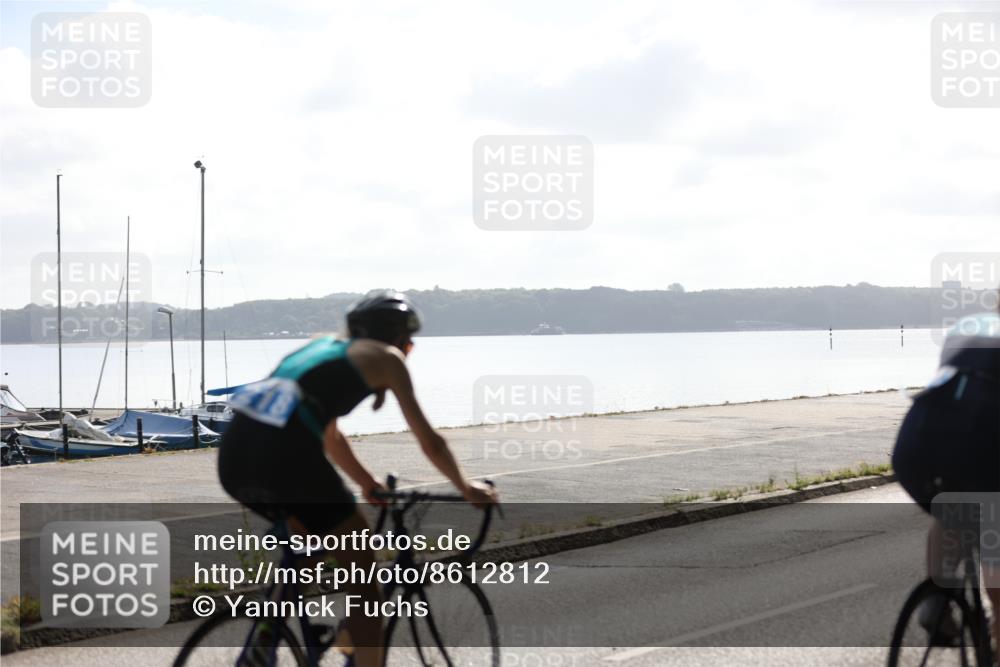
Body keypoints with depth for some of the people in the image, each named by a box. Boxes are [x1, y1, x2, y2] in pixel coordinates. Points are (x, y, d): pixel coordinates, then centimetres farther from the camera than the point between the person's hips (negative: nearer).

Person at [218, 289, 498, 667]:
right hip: (285, 454, -7)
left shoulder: (323, 347, 33)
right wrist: (467, 489, 32)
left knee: (308, 537, 33)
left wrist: (368, 484, 55)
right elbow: (430, 442, 17)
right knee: (362, 570, 10)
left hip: (233, 455, 7)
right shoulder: (385, 357, 14)